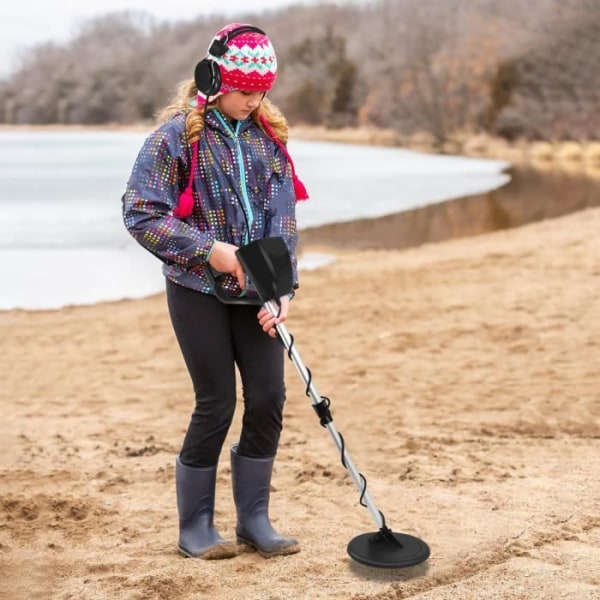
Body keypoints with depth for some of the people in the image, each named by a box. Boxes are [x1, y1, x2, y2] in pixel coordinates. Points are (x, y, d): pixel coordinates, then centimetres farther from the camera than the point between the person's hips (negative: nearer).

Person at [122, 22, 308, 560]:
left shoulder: (269, 134, 6)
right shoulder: (178, 134, -8)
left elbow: (282, 219, 2)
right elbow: (140, 213, -12)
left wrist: (282, 289, -8)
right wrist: (209, 248, -17)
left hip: (255, 294, 5)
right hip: (199, 292, -5)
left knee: (269, 399, 2)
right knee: (217, 404, -1)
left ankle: (254, 521, 19)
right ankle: (194, 529, 17)